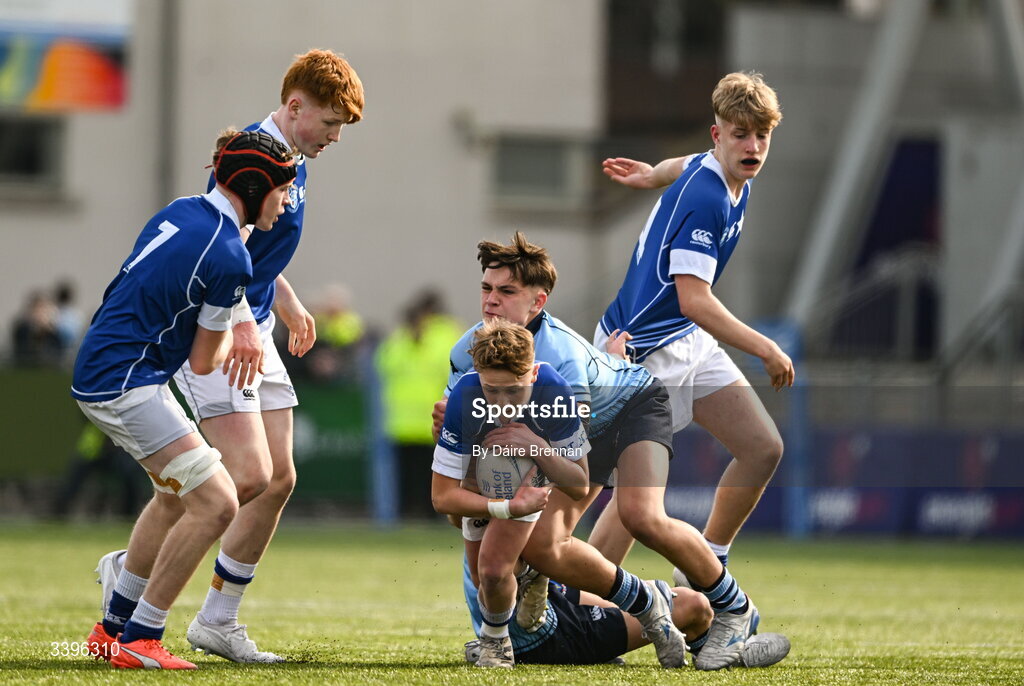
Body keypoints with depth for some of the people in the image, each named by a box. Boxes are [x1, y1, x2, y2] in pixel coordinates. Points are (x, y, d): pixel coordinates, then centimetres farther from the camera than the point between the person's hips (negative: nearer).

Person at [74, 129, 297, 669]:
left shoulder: (183, 211, 8)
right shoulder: (229, 258, -18)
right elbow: (204, 362, -8)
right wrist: (232, 340, 14)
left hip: (97, 371, 10)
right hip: (126, 381, -10)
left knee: (177, 493, 25)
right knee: (215, 503, -12)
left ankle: (112, 627, 31)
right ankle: (138, 640, -9)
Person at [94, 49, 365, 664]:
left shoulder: (293, 164, 15)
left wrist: (290, 307, 32)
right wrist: (242, 323, -34)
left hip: (252, 331, 10)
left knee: (279, 478, 5)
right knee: (249, 474, -17)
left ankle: (219, 620, 12)